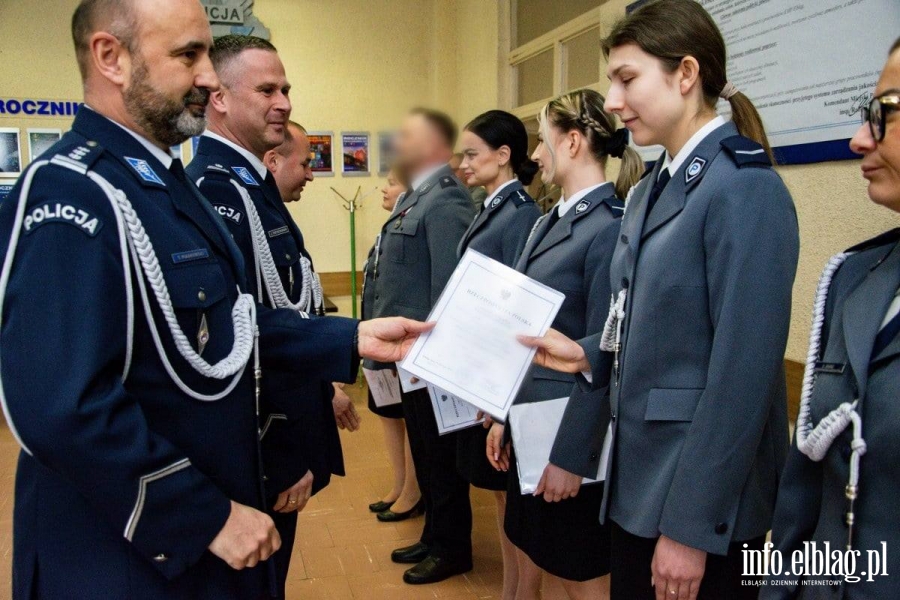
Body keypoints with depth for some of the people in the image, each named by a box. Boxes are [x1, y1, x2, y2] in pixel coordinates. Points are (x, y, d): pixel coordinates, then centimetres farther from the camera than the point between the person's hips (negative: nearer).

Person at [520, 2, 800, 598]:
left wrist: (693, 525, -19)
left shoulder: (745, 186, -17)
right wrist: (589, 355, -2)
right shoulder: (651, 189, 9)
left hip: (702, 495, -8)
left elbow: (743, 373, -21)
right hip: (639, 477, 8)